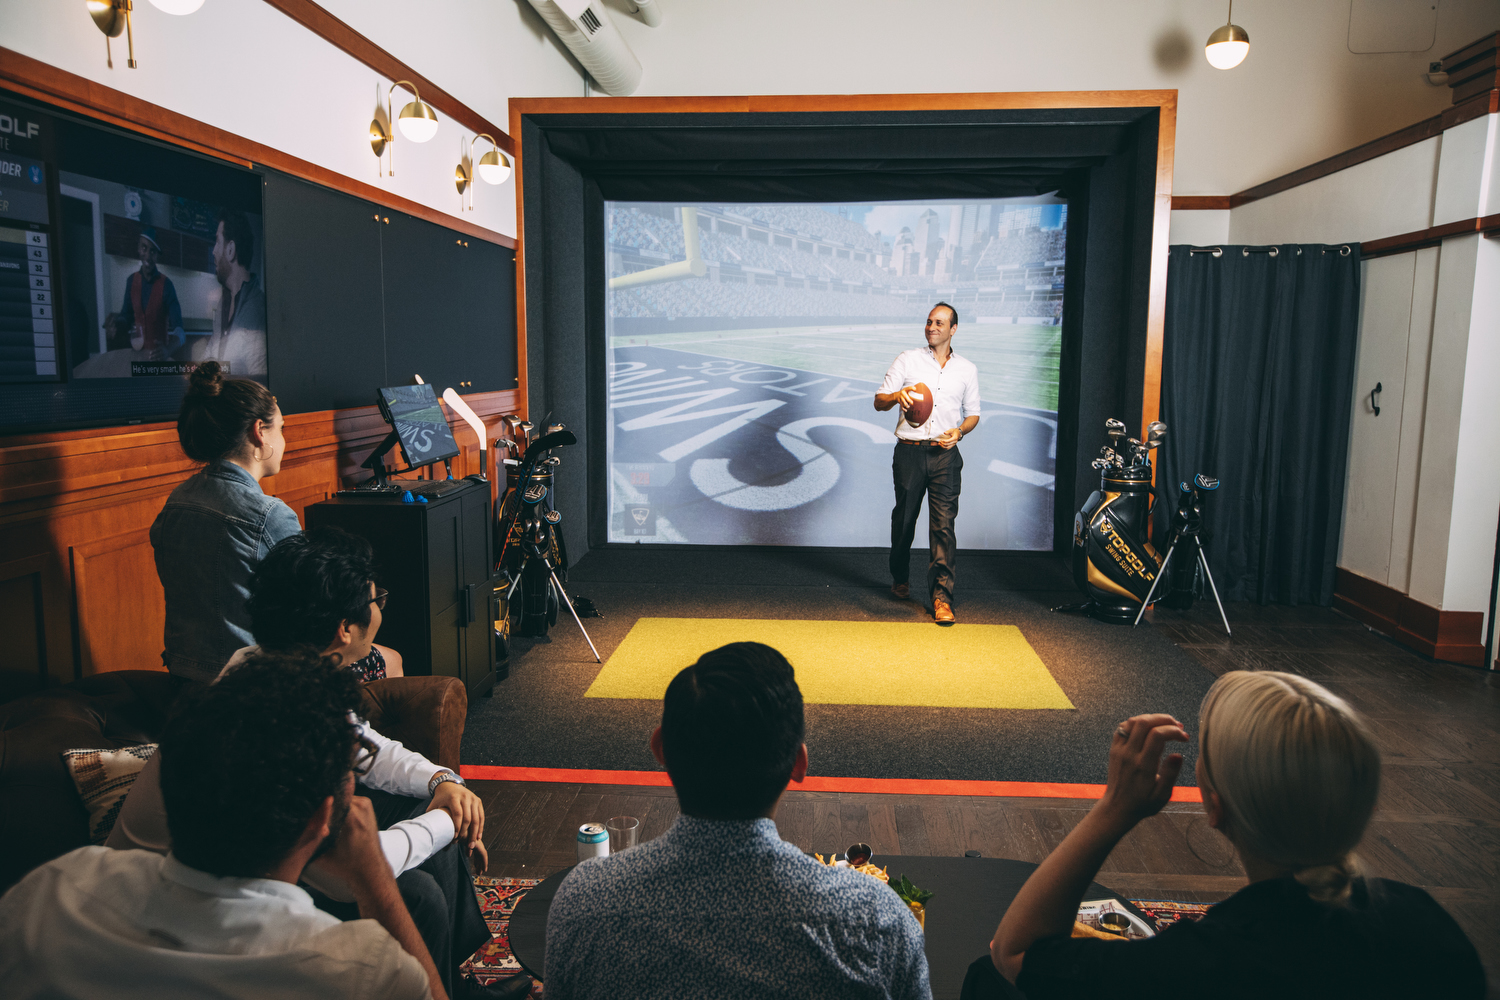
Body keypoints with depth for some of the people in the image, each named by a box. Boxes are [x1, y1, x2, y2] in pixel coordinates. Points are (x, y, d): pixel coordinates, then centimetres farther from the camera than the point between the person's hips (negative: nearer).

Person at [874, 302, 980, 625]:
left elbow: (973, 413, 17)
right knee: (904, 519, 10)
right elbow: (879, 401, 2)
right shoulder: (907, 360, 6)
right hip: (910, 451, 0)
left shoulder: (967, 369, 12)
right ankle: (900, 578, 33)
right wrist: (896, 396, -22)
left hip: (945, 455, 0)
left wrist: (959, 431, -5)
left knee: (944, 524, -8)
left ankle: (941, 596, -8)